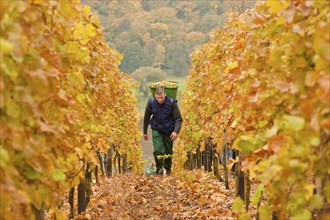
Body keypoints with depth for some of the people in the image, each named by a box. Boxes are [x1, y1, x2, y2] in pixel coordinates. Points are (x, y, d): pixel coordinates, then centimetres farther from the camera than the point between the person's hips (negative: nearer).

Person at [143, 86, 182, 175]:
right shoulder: (151, 103, -15)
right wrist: (145, 132, 8)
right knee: (158, 150, -16)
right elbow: (146, 118, 1)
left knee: (168, 151, 13)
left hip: (169, 130, 0)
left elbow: (178, 119, -14)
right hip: (156, 130, 0)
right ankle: (159, 169, 1)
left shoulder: (172, 103, -20)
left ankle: (168, 169, 36)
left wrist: (176, 131, -28)